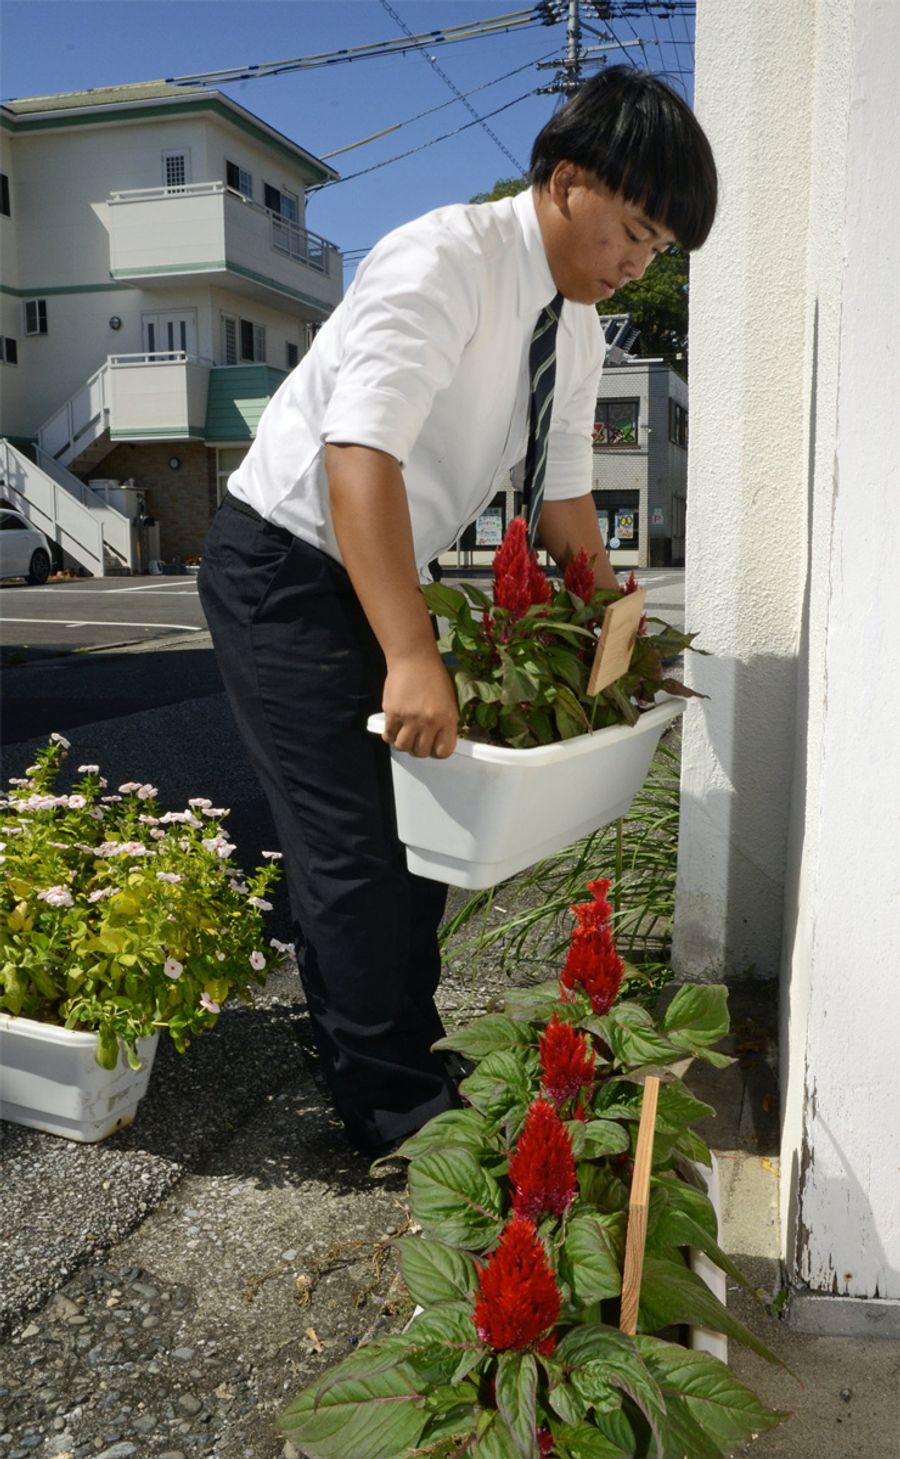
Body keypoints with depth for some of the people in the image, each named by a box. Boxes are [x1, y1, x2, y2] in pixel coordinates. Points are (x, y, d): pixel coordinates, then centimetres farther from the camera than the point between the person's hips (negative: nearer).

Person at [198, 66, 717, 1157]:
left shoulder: (577, 326, 6)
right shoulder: (444, 263, -22)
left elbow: (565, 499, 13)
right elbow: (358, 458, -34)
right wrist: (411, 659, -41)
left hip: (379, 576, 9)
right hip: (282, 569, -9)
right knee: (353, 844, -9)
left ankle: (410, 1064, 27)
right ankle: (392, 1111, 7)